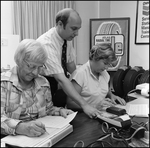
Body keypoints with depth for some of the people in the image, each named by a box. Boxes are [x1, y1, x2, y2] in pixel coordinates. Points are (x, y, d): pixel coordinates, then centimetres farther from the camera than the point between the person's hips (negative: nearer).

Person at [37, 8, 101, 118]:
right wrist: (84, 105, -39)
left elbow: (70, 64, 4)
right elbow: (61, 79, -36)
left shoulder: (68, 38, -6)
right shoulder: (47, 44, -29)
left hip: (55, 84, 6)